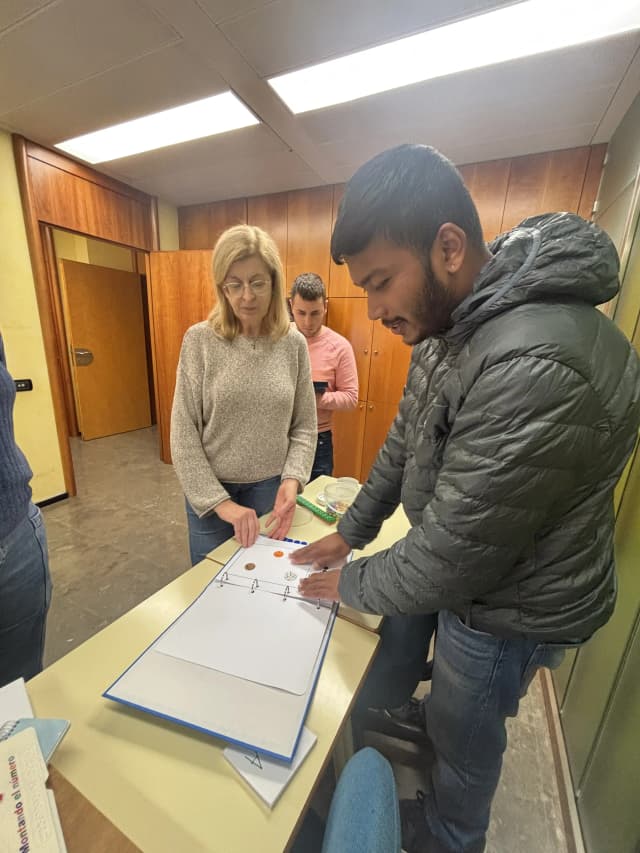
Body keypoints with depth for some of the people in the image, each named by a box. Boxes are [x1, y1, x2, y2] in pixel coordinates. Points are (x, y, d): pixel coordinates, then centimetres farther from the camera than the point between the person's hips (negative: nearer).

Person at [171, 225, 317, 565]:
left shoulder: (294, 343, -5)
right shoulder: (200, 340, -10)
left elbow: (304, 427, 0)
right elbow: (183, 433, -10)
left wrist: (292, 479, -15)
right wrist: (219, 500, -15)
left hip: (271, 490, 2)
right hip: (210, 492, -1)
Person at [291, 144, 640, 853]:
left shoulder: (539, 367, -36)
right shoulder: (447, 322, -4)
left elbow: (454, 551, -29)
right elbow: (404, 443, 3)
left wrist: (351, 584, -10)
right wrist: (349, 531, 4)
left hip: (509, 605, -8)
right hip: (460, 567, 8)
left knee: (462, 741, 22)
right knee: (452, 708, 33)